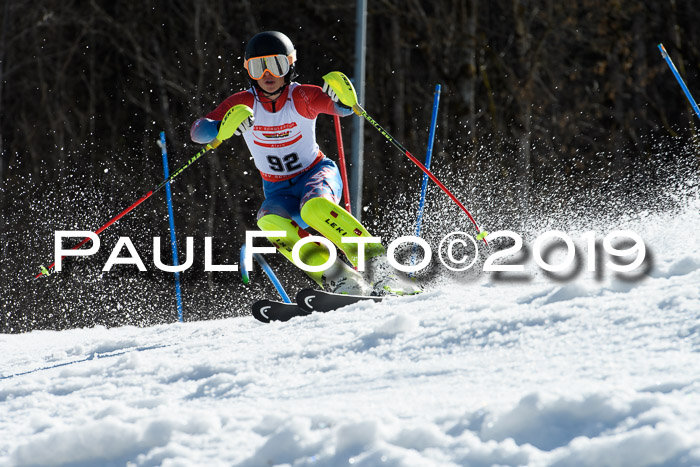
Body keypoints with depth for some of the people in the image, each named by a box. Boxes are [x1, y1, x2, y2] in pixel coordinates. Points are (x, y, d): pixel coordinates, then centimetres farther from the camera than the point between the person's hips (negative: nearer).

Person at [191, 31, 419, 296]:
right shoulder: (243, 104, -9)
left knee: (314, 207, -38)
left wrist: (341, 98, -55)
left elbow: (344, 108, -30)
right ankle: (340, 282, -34)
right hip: (279, 192, 3)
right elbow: (199, 132, -21)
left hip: (317, 175, -3)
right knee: (270, 221, -32)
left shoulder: (302, 97, -13)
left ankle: (374, 263, -37)